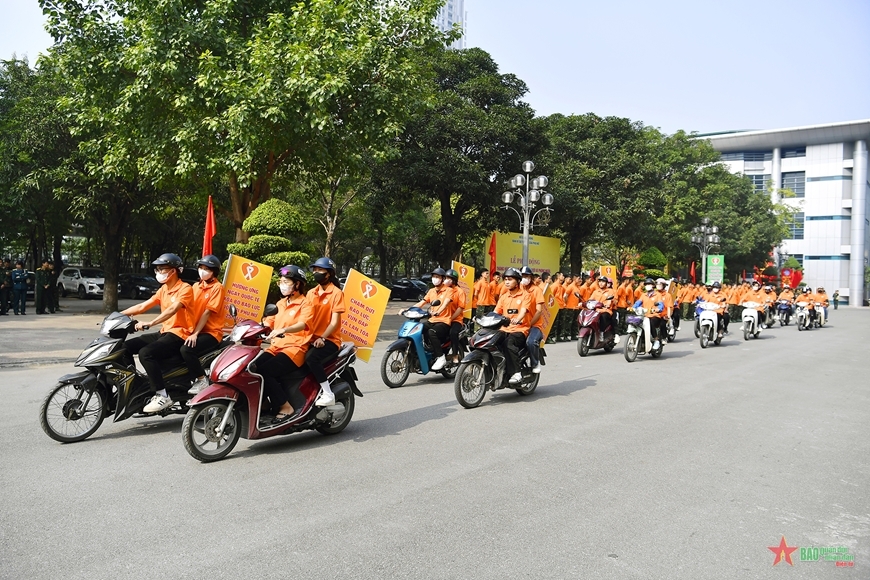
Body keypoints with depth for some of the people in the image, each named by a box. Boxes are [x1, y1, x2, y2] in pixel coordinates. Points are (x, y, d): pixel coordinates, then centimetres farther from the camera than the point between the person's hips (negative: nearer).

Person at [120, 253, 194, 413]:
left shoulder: (185, 288, -11)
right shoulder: (163, 289, 16)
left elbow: (172, 309, -27)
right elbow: (143, 306, 14)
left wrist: (150, 323, -39)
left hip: (179, 334, -9)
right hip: (164, 332, 9)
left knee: (146, 353, -29)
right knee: (127, 346, 0)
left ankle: (162, 396, -25)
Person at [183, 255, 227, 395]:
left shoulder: (217, 287, -8)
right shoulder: (196, 286, 14)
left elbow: (207, 312, -15)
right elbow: (190, 309, 7)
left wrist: (195, 333, -19)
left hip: (211, 332, -7)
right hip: (194, 330, 7)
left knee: (186, 349, -28)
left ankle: (202, 380, -9)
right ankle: (188, 377, 8)